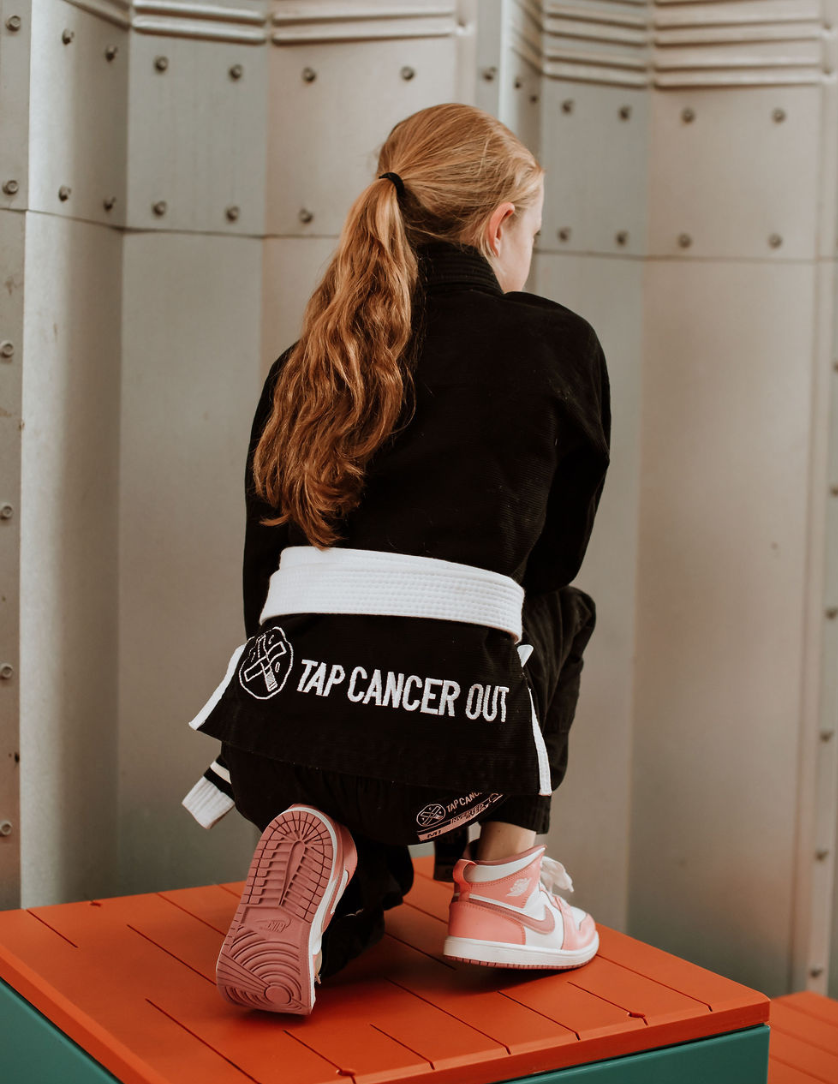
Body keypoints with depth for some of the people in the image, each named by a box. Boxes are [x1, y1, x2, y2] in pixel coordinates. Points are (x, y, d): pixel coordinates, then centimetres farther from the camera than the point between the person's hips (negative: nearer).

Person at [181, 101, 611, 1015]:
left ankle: (322, 850, 1)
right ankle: (501, 883, 22)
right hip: (446, 726, -4)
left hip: (279, 724, 4)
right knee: (561, 613, 32)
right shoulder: (558, 343, 9)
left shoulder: (306, 359, 18)